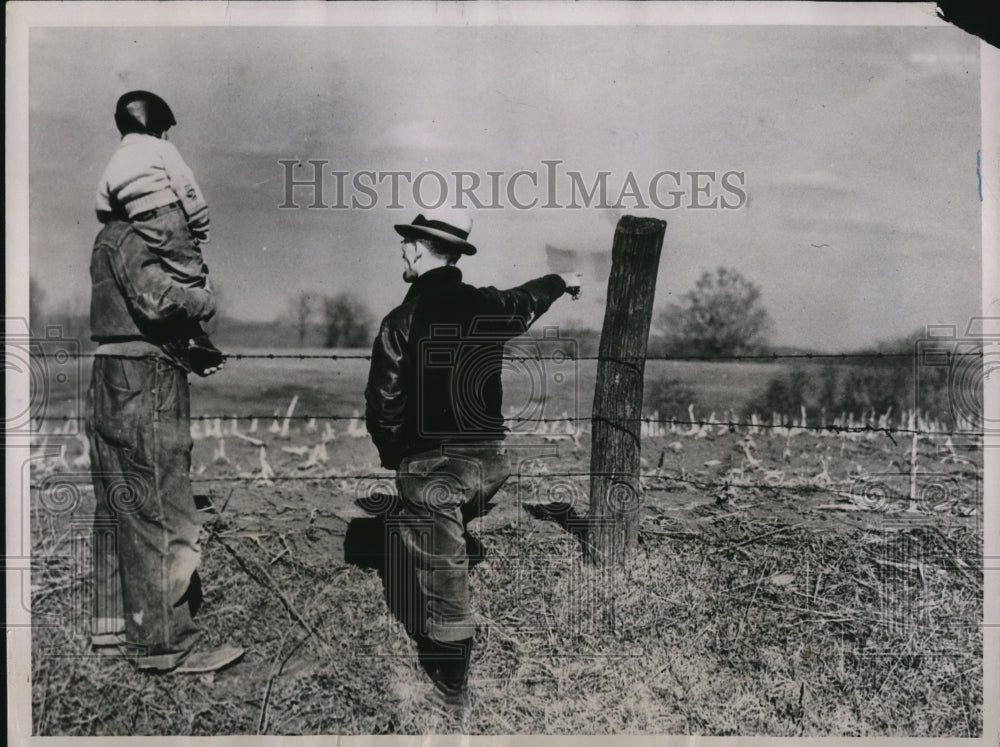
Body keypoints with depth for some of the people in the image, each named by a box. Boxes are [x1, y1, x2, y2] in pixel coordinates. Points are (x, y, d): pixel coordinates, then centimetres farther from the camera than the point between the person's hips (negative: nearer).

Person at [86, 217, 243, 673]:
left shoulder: (114, 239, 20)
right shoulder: (126, 237, -10)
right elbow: (158, 298, -26)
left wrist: (190, 353, 9)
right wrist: (204, 301, -8)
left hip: (113, 385, 10)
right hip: (144, 386, -10)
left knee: (119, 511, 14)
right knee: (160, 515, -6)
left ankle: (114, 628, 25)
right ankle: (166, 645, 1)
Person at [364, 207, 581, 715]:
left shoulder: (403, 322, -13)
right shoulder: (489, 306, 1)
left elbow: (383, 403, -11)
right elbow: (527, 300, 24)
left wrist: (392, 455, 9)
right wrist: (562, 281, 46)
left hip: (432, 466, -5)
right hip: (491, 459, 6)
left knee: (441, 577, 5)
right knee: (446, 565, 27)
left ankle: (453, 694, 18)